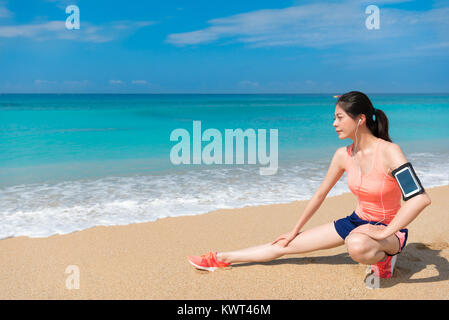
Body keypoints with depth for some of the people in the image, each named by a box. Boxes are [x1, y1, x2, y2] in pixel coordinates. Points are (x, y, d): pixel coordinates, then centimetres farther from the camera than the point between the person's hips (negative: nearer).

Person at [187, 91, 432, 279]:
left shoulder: (389, 152, -24)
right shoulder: (343, 155, -4)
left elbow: (421, 198, -32)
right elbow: (319, 195, 6)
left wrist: (384, 233, -28)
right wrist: (294, 231, 12)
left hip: (390, 231, -5)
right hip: (357, 221, 6)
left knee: (356, 245, -44)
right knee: (287, 245, 0)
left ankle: (383, 258, -10)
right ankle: (221, 259, 10)